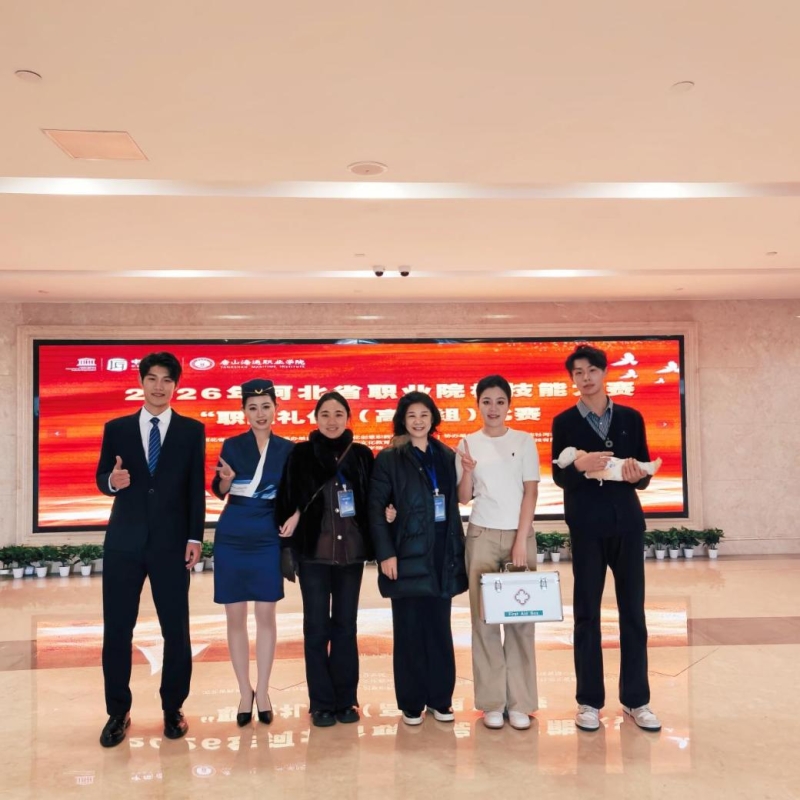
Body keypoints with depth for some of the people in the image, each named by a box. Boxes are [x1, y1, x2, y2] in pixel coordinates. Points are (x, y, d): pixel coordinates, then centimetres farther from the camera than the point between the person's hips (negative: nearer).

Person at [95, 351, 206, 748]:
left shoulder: (192, 430, 3)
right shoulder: (116, 428, 6)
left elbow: (196, 488, 0)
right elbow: (101, 479, 9)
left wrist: (195, 538, -6)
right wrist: (113, 481, -15)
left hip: (171, 542, -1)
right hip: (123, 541, 1)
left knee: (176, 629, 6)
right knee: (116, 629, 7)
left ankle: (172, 709, 24)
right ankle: (118, 712, 24)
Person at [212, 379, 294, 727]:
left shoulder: (287, 449, 1)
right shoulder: (232, 445, 0)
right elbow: (219, 492, -5)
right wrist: (226, 479, -26)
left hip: (268, 539, 0)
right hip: (232, 537, 0)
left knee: (266, 615, 6)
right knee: (235, 616, 6)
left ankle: (262, 691, 20)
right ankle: (244, 691, 21)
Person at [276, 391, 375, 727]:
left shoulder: (362, 455, 5)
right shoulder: (301, 454, 0)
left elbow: (370, 501, 9)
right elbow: (288, 500, -3)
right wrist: (290, 547, -9)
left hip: (351, 551, 2)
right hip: (314, 552, -1)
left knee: (345, 625, 9)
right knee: (316, 627, 4)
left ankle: (346, 700, 21)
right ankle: (321, 703, 17)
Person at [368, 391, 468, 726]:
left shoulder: (447, 456, 9)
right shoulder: (389, 458, -2)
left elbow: (456, 503, 10)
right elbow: (376, 508, -5)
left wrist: (458, 549, 3)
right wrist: (386, 553, -12)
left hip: (443, 552, 3)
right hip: (408, 553, -3)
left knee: (439, 628, 10)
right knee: (409, 629, 3)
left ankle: (440, 700, 22)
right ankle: (411, 704, 16)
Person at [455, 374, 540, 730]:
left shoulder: (524, 441, 3)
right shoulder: (468, 443, 4)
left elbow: (530, 493, -1)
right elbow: (464, 498, 3)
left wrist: (521, 541, -8)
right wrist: (467, 472, -17)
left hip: (520, 535, 0)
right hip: (482, 536, 0)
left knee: (521, 617, 0)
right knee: (484, 618, 1)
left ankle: (520, 703, 9)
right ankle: (492, 703, 11)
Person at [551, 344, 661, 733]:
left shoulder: (631, 418, 6)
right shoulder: (564, 422, 1)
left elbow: (645, 474, 6)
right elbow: (559, 477, -3)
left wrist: (637, 475, -16)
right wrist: (580, 465, -23)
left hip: (627, 523, 2)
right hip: (586, 527, -2)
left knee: (633, 611, 8)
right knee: (587, 613, 6)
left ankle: (636, 700, 21)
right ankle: (589, 701, 17)